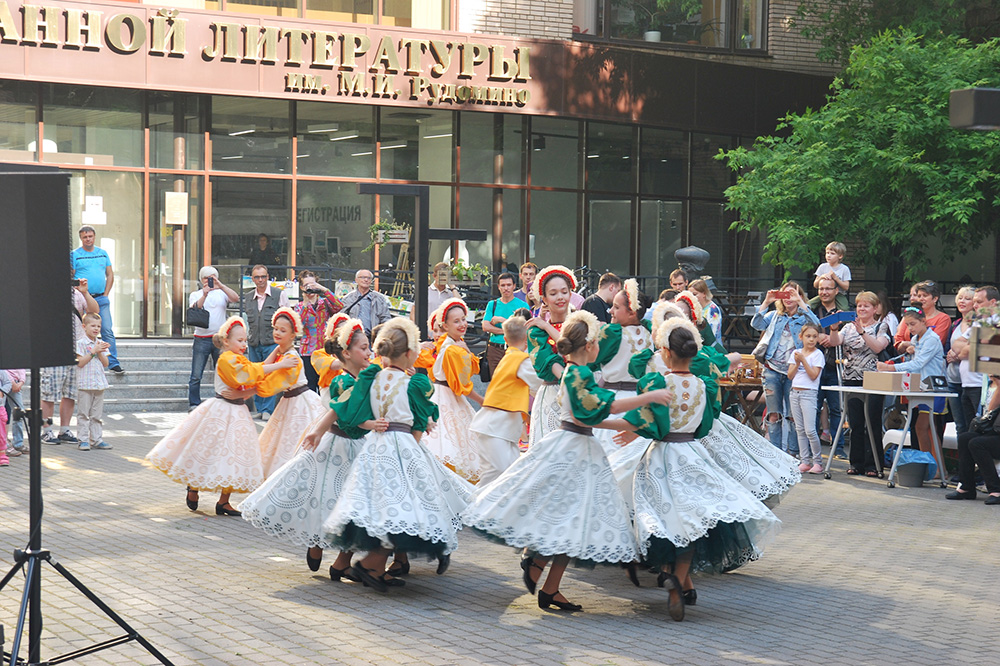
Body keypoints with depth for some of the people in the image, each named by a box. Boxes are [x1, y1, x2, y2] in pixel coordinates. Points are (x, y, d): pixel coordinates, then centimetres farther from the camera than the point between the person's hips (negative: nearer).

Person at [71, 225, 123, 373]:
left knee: (108, 331, -2)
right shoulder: (74, 255, 0)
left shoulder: (103, 254, 12)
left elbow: (110, 275, 13)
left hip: (101, 299, 3)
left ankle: (113, 363, 0)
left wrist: (105, 294, 3)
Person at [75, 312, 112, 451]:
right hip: (85, 384, -5)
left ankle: (97, 439, 13)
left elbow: (105, 363, 8)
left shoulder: (101, 343, 12)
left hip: (99, 383, 5)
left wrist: (100, 352, -8)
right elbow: (80, 362, -14)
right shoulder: (80, 343, -5)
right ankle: (83, 440, 3)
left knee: (97, 414, 9)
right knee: (83, 413, -2)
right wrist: (93, 351, -16)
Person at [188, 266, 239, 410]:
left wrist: (221, 285, -17)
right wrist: (204, 295, -22)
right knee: (196, 376, -4)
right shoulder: (195, 295, 9)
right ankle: (194, 404, 3)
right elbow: (194, 309, -9)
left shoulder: (221, 293, 10)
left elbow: (236, 298, -9)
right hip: (201, 339, -1)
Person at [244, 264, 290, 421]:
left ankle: (268, 410, -4)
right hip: (254, 343, 4)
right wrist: (247, 339, 15)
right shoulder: (248, 297, 12)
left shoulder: (279, 294, -1)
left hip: (272, 342, -4)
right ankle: (259, 409, 14)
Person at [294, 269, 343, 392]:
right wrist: (306, 304, -14)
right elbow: (299, 323, -10)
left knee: (324, 386, -1)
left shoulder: (325, 302, 7)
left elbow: (339, 306, -14)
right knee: (310, 385, -2)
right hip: (308, 350, 0)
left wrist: (324, 290, -17)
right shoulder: (300, 306, 8)